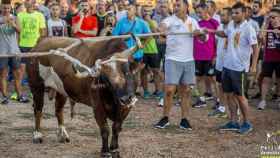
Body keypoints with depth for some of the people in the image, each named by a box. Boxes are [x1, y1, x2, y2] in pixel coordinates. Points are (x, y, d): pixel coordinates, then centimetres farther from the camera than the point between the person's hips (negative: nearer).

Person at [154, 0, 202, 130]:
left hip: (188, 60, 4)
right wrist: (161, 29, -55)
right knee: (169, 90, -6)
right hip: (173, 59, -4)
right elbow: (163, 25, -30)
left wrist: (198, 33, -9)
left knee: (186, 91, 6)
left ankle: (184, 119, 12)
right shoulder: (170, 20, -7)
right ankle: (165, 118, 7)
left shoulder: (192, 21, 7)